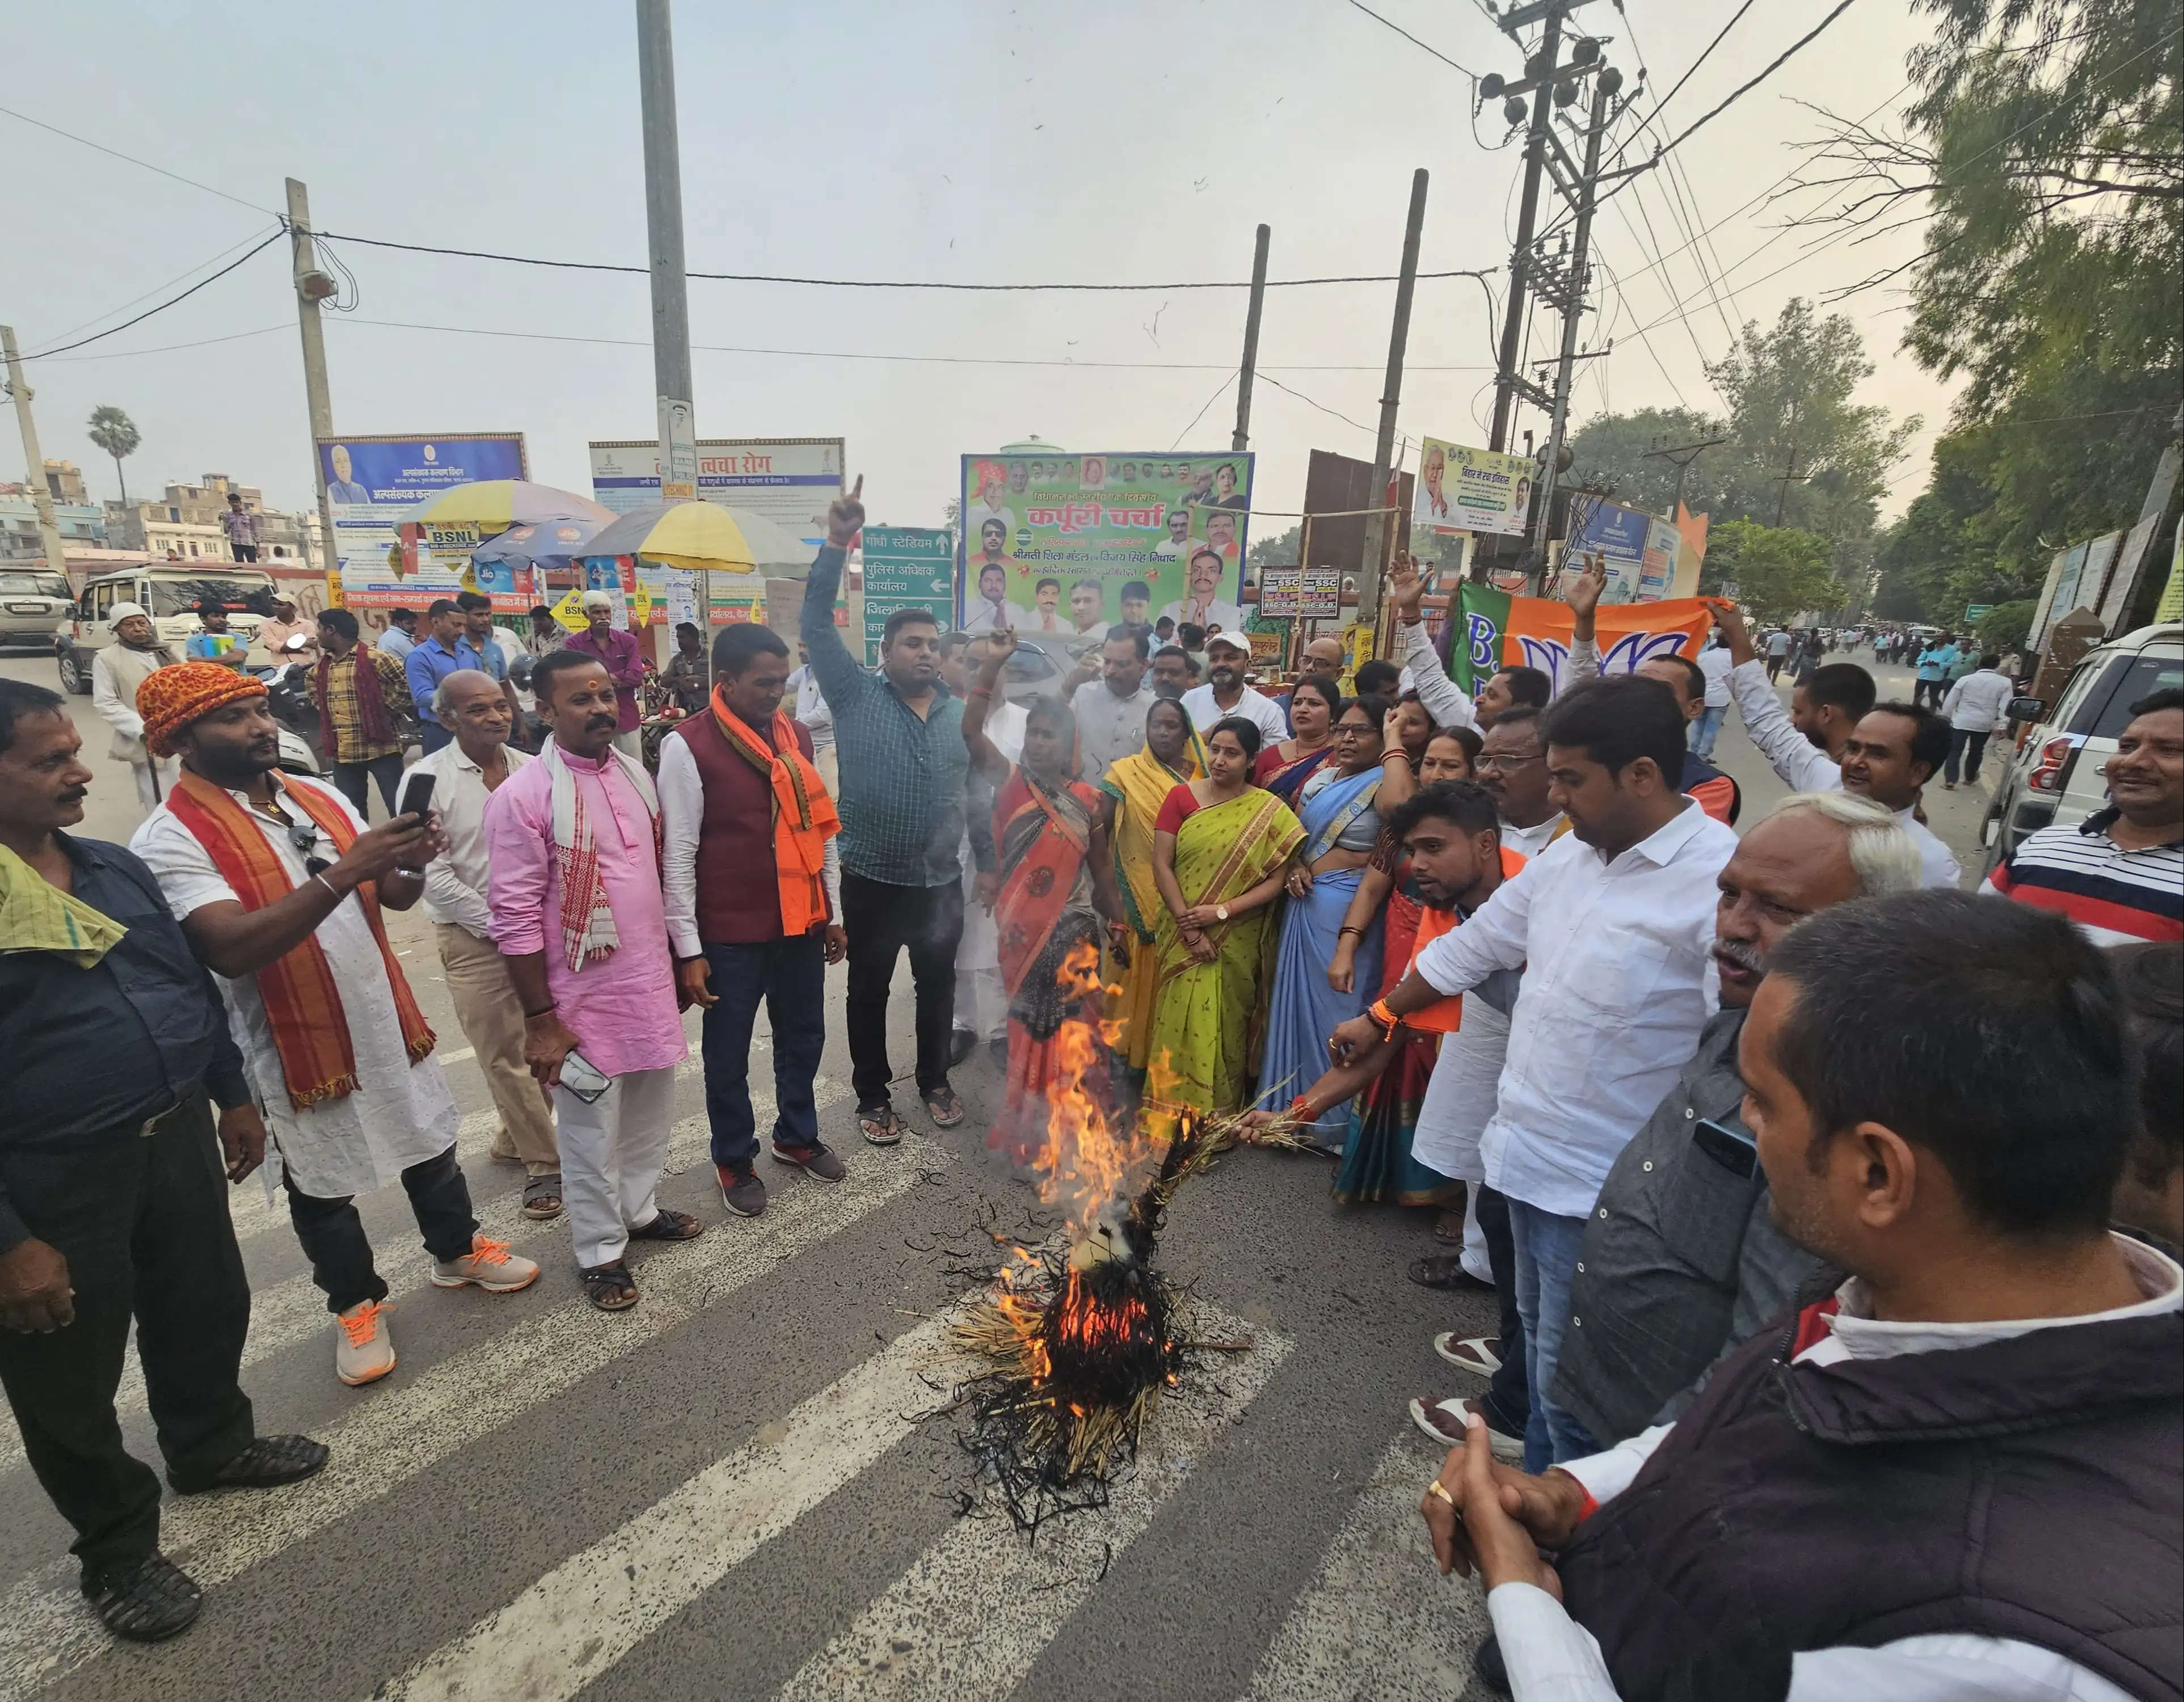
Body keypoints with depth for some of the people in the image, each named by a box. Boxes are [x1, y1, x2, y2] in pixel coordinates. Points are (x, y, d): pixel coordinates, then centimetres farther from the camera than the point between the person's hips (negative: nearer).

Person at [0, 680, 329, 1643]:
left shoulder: (114, 867, 3)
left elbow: (190, 980, 13)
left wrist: (233, 1094, 15)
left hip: (175, 1136, 6)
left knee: (208, 1309, 23)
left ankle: (212, 1447, 50)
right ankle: (117, 1552, 36)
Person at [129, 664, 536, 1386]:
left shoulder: (321, 798, 1)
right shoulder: (170, 840, -17)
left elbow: (395, 896, 3)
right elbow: (231, 949, -30)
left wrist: (410, 863, -21)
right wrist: (343, 872, -37)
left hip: (386, 1018, 5)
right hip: (295, 1044, -5)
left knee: (430, 1145, 21)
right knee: (322, 1189, 16)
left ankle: (458, 1250, 43)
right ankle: (356, 1305, 37)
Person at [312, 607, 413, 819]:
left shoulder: (374, 659, -11)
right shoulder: (322, 665, 12)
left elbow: (407, 683, -15)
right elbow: (313, 686, 33)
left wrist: (388, 710, -11)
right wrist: (324, 710, 18)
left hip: (380, 747, -7)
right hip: (342, 752, 8)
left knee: (399, 805, -2)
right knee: (351, 810, 15)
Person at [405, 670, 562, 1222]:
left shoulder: (530, 770, 2)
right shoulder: (428, 778, -7)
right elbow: (431, 871, -10)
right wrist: (496, 924, -10)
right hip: (473, 937, -3)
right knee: (503, 1054, 3)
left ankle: (515, 1139, 34)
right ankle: (542, 1163, 15)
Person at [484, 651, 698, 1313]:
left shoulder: (636, 773, 4)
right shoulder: (524, 796, -16)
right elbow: (515, 918, -16)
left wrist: (677, 962, 14)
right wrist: (541, 1020, -15)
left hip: (652, 983, 6)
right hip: (584, 997, -6)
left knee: (651, 1111, 21)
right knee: (591, 1131, 10)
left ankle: (639, 1209, 43)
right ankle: (600, 1251, 30)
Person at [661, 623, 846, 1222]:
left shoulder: (796, 737, 6)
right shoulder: (688, 746, -11)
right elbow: (678, 853, -11)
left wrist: (833, 914, 12)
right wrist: (688, 949, -11)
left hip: (802, 923, 5)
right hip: (732, 933, -5)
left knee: (803, 1038, 19)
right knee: (729, 1055, 11)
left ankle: (797, 1136, 41)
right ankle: (734, 1160, 32)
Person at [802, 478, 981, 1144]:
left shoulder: (961, 712, 3)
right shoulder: (856, 696, -5)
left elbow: (978, 789, 9)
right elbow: (817, 624, -14)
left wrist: (988, 858, 9)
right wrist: (837, 544, -24)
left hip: (942, 881, 3)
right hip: (871, 881, -2)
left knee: (938, 987, 17)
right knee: (869, 990, 12)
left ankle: (935, 1081, 37)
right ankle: (872, 1095, 30)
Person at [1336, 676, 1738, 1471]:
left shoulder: (1719, 880, -21)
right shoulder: (1570, 855, 4)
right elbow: (1473, 946, 14)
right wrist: (1378, 1018, 21)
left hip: (1601, 1189, -8)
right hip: (1525, 1152, 8)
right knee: (1540, 1345, 24)